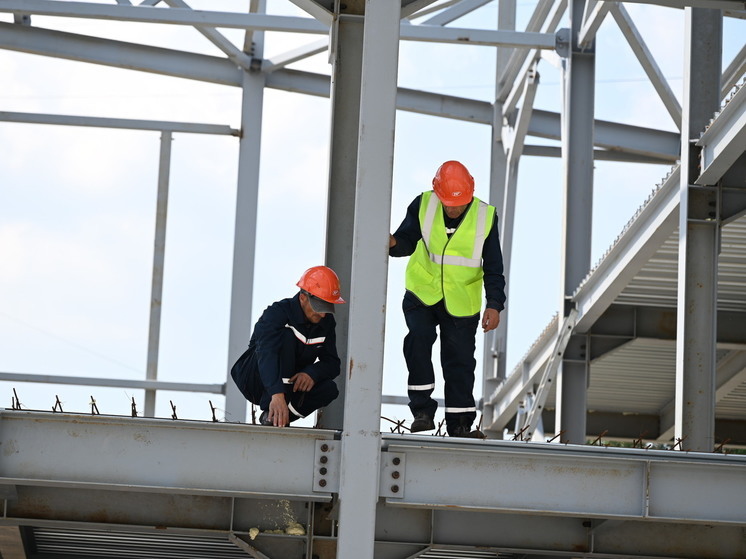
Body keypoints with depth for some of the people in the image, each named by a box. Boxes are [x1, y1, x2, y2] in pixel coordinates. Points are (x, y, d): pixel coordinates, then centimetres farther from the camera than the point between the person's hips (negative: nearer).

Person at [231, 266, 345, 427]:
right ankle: (271, 413, -33)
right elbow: (267, 354, -40)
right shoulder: (276, 313, -24)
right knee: (287, 335, -31)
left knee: (330, 389, -21)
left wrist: (312, 373, -28)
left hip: (288, 385, 6)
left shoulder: (326, 322, -2)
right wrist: (277, 395, -55)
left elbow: (332, 363, -3)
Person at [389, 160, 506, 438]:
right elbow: (407, 241, -1)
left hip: (461, 301, 0)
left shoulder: (485, 217, -9)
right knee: (418, 339, -22)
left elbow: (493, 267, -5)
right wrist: (394, 243, -25)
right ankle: (422, 410, -13)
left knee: (460, 359, 1)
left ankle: (460, 424, 13)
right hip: (422, 293, 0)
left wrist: (494, 305, -15)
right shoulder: (423, 206, -9)